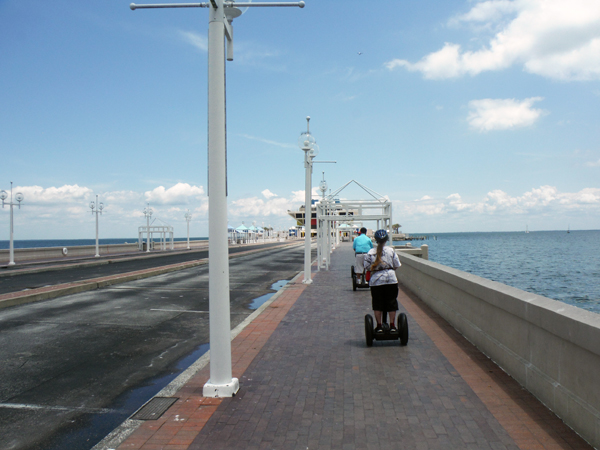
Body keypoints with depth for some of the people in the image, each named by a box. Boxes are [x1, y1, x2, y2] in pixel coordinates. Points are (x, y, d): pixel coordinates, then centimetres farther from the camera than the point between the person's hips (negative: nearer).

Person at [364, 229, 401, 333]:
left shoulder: (371, 252, -2)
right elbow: (396, 265, 4)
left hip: (376, 280, 0)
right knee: (391, 303, 9)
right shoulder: (391, 250, 0)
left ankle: (379, 326, 12)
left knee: (377, 304, 8)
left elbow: (367, 266, -2)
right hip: (391, 279, 0)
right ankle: (392, 325, 13)